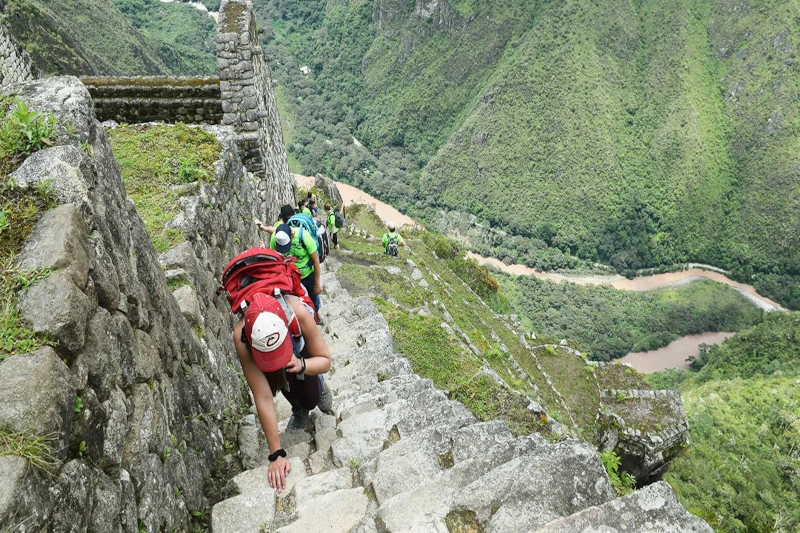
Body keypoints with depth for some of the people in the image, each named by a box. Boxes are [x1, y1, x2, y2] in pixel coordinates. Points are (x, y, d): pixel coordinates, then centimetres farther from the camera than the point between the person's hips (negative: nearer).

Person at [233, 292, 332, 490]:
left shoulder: (298, 312, -45)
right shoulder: (241, 337, -43)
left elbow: (325, 361, -27)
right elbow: (263, 399, -38)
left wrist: (302, 365, -49)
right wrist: (276, 454, -35)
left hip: (300, 344, 0)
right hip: (259, 341, 1)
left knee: (311, 399, -2)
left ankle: (319, 387, 30)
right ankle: (299, 410, 23)